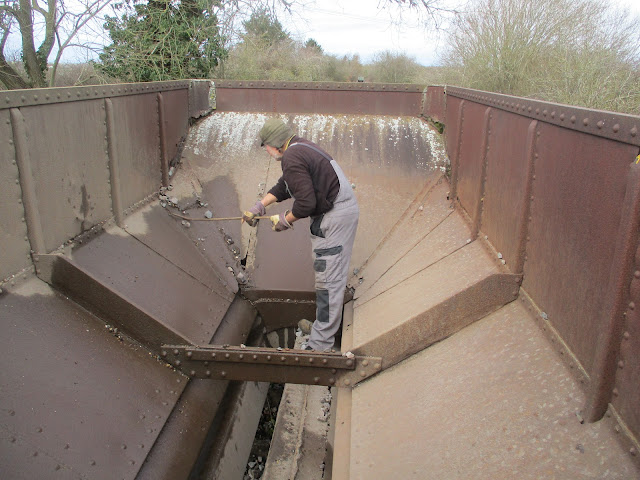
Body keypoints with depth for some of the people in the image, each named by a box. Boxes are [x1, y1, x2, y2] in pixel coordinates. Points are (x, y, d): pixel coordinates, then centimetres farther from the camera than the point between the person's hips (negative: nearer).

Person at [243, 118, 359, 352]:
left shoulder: (292, 158, -18)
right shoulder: (301, 147, 16)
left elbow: (305, 203, -24)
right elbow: (283, 186, 26)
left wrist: (285, 221, -7)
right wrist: (259, 206, 28)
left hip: (335, 217, -11)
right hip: (344, 208, 11)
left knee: (328, 278, -7)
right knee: (332, 274, 20)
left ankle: (321, 343, 0)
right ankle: (325, 325, 35)